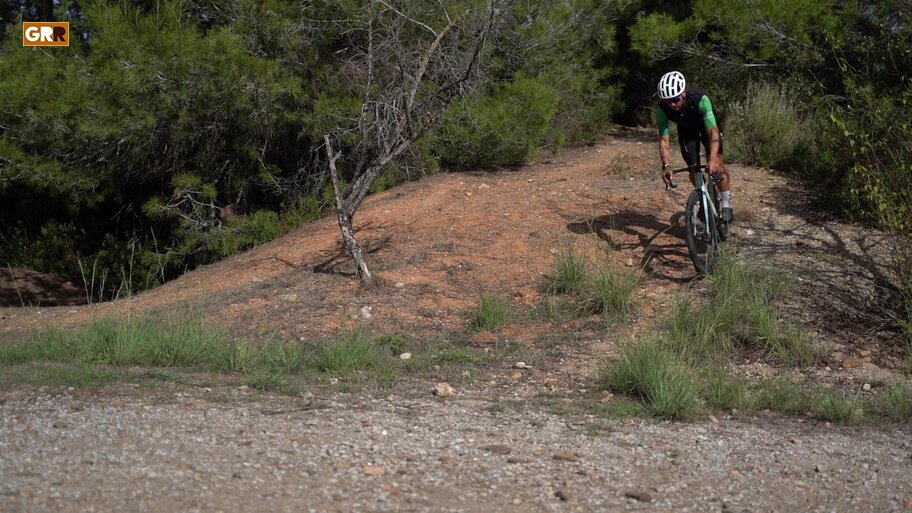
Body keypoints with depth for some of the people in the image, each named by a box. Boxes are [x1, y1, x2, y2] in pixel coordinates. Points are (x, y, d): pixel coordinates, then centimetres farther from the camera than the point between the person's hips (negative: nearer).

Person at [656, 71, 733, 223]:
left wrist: (712, 159, -57)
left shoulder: (700, 100, -41)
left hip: (706, 127, -3)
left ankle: (727, 206, -6)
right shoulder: (662, 109, -33)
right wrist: (666, 165, -46)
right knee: (693, 169, -2)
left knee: (716, 164, -18)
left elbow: (713, 132, -44)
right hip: (686, 131, 3)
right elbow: (663, 139, -32)